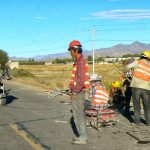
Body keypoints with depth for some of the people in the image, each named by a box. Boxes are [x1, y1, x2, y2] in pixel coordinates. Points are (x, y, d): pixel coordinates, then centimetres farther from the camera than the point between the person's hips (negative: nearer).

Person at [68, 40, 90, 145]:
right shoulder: (80, 61, 14)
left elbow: (81, 80, -24)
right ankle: (82, 136, 23)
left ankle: (83, 138, 4)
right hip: (78, 92, 10)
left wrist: (74, 92, -18)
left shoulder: (81, 62, -18)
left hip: (78, 93, -10)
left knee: (78, 116, -3)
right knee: (79, 115, 15)